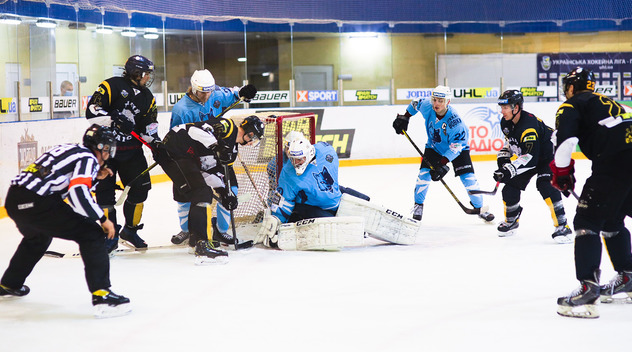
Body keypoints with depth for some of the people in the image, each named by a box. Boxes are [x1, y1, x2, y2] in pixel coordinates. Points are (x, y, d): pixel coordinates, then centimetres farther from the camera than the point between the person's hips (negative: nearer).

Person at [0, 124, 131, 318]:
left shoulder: (69, 150, 25)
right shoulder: (88, 158, -1)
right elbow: (78, 193, -17)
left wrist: (95, 177, 26)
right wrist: (103, 219, -11)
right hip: (35, 202, -9)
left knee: (37, 237, 39)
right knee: (91, 234, -6)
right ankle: (101, 294, -19)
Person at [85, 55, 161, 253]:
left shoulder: (147, 97, 9)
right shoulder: (111, 86, -11)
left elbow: (149, 124, 10)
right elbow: (92, 111, -16)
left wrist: (156, 143, -7)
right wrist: (114, 120, -27)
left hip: (131, 150, 5)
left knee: (140, 188, 1)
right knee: (105, 192, -5)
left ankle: (130, 230, 19)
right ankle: (110, 236, 4)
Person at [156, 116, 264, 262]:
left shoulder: (232, 147, 16)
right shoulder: (227, 126, -11)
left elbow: (212, 170, 16)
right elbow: (196, 129, -25)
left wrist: (224, 191, 7)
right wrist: (216, 146, -34)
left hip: (187, 159, 11)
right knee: (201, 194, -18)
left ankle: (196, 236, 37)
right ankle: (202, 244, -25)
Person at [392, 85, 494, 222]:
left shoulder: (454, 120, -35)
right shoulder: (426, 106, -22)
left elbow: (457, 144, -32)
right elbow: (416, 104, 4)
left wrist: (443, 163, -37)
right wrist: (404, 118, 7)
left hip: (458, 148, -3)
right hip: (434, 147, 4)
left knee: (468, 177, -12)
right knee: (424, 173, -12)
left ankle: (480, 208, 2)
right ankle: (418, 205, 6)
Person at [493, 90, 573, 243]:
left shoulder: (529, 125, -36)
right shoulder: (506, 123, -8)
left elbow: (531, 157, -40)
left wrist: (510, 169, -46)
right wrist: (504, 155, 1)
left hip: (548, 155, -9)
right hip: (528, 156, 9)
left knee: (546, 185, -29)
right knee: (511, 186, 4)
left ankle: (562, 226, -27)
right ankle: (510, 221, 28)